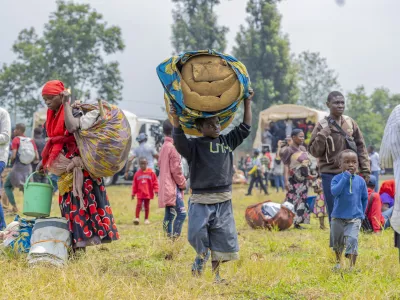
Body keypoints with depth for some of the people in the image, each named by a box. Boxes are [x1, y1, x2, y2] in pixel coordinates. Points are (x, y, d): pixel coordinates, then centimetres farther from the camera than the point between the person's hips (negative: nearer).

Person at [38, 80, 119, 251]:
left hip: (79, 165, -8)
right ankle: (75, 243, 6)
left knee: (78, 202, -12)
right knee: (69, 204, 5)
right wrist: (44, 161, 18)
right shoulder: (53, 116, 13)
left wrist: (66, 104, -22)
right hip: (65, 168, 8)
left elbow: (73, 127, -32)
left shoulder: (73, 112, -10)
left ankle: (80, 244, -14)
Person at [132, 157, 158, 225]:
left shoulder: (151, 172, -3)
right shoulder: (137, 174, 2)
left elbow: (155, 182, 0)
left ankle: (146, 219, 18)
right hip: (140, 193, 0)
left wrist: (156, 190, -6)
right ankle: (137, 218, -7)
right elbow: (134, 184, 7)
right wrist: (133, 193, 7)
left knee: (147, 206, 8)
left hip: (148, 193, 0)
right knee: (138, 205, -10)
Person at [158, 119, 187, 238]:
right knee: (181, 213, -14)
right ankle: (175, 237, -19)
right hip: (173, 187, -10)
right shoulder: (172, 147, -14)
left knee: (169, 214, 10)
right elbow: (176, 169, -15)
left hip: (166, 187, 10)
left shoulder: (164, 147, 15)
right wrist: (183, 183, -2)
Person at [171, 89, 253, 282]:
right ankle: (202, 256, 13)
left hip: (223, 201, 4)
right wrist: (176, 121, -37)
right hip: (200, 201, -4)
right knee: (196, 233, -17)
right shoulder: (194, 146, -4)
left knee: (223, 239, 4)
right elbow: (180, 141, -22)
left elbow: (244, 129, 15)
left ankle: (215, 273, 17)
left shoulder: (227, 142, 11)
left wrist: (247, 103, 12)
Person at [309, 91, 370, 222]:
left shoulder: (350, 123, 5)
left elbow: (360, 147, 9)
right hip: (330, 175, -2)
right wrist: (322, 136, -20)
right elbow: (315, 152, -3)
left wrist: (365, 169, 4)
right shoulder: (322, 126, -3)